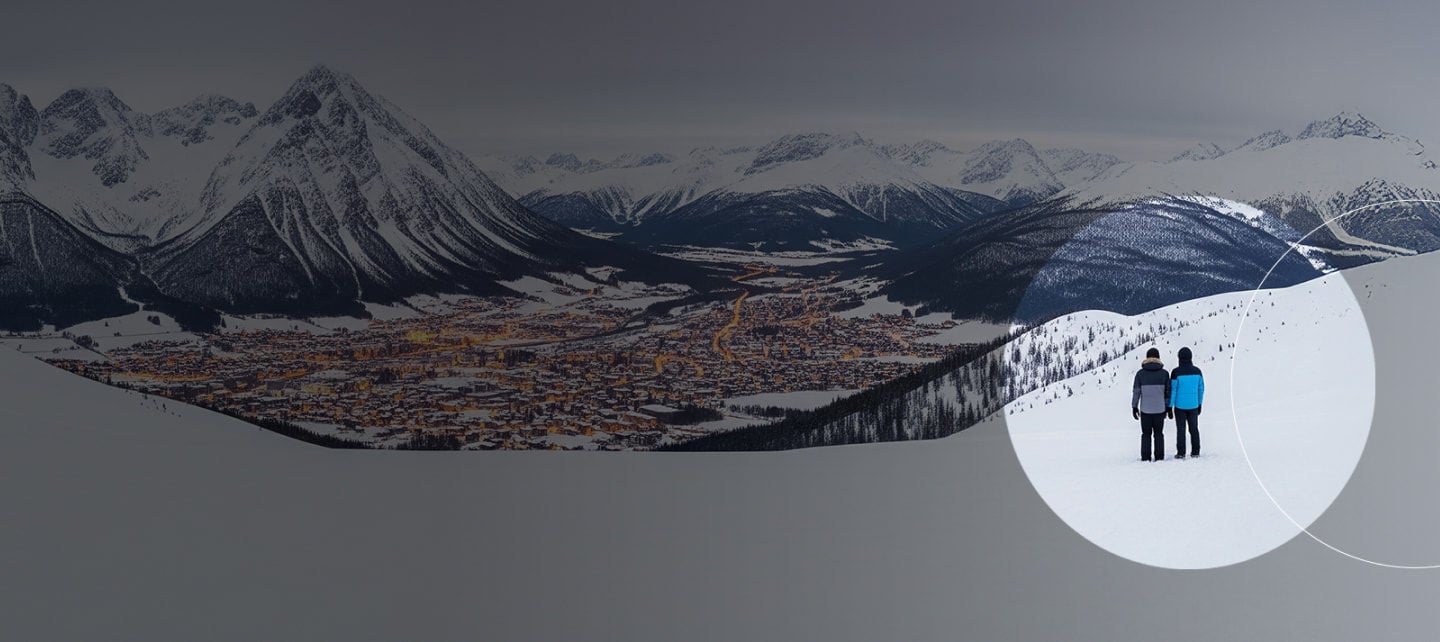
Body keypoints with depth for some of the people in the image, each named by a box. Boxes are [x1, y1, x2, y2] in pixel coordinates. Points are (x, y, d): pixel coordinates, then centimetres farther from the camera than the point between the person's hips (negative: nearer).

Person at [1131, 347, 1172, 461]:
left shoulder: (1140, 373, -5)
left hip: (1145, 409, -1)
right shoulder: (1164, 373, -2)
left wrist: (1134, 407, 4)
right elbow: (1167, 391, 1)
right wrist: (1168, 406, 11)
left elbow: (1136, 391, -4)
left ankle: (1145, 458, 4)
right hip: (1160, 409, 1)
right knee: (1158, 434, 10)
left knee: (1146, 434, 7)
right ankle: (1159, 457, 8)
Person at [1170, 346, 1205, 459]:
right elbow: (1201, 388, 6)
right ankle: (1195, 452, 14)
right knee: (1194, 428, 12)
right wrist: (1199, 404, 17)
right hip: (1193, 405, 3)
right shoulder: (1197, 371, -2)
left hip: (1180, 406, -3)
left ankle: (1181, 453, 2)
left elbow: (1173, 390, -11)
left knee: (1181, 429, 3)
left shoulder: (1176, 372, -13)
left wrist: (1170, 406, -4)